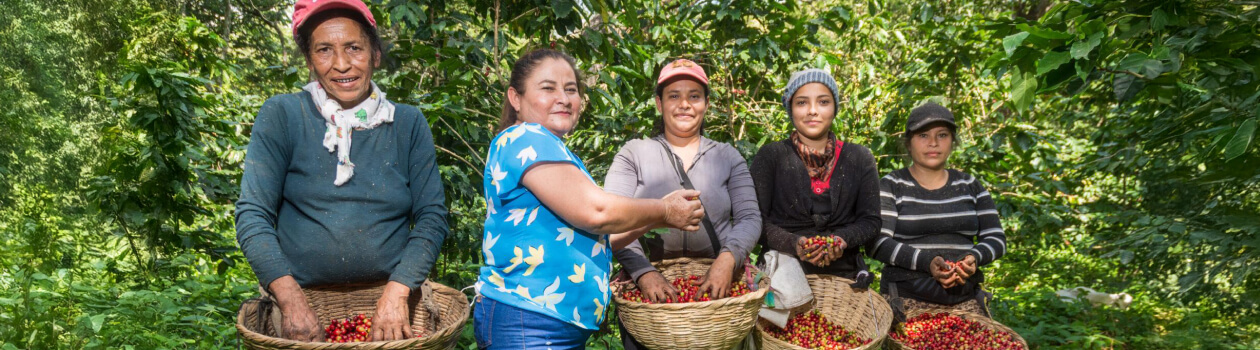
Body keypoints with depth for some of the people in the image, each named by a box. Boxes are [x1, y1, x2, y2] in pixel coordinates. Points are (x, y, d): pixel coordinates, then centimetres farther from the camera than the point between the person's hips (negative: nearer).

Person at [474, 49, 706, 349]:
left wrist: (652, 221, 7)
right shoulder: (525, 139, -12)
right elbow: (594, 212, -20)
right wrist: (664, 211, -6)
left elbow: (586, 239, 18)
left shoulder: (551, 149, 18)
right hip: (529, 325, -10)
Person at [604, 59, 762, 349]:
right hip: (650, 291, -1)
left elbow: (749, 218, 2)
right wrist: (644, 271, -22)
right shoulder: (634, 154, 4)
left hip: (715, 289, 1)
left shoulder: (727, 157, 9)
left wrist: (728, 258, -18)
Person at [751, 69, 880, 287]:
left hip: (843, 274, 2)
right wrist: (793, 243, -18)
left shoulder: (859, 159, 11)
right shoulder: (770, 156, 5)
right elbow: (756, 219, -1)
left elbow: (870, 220, 9)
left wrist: (841, 239, -11)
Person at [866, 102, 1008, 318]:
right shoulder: (891, 186, 3)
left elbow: (996, 239, 13)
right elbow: (877, 243, -8)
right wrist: (926, 262, -22)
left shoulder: (969, 186, 14)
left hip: (965, 299, 3)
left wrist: (974, 257, -10)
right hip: (907, 300, -3)